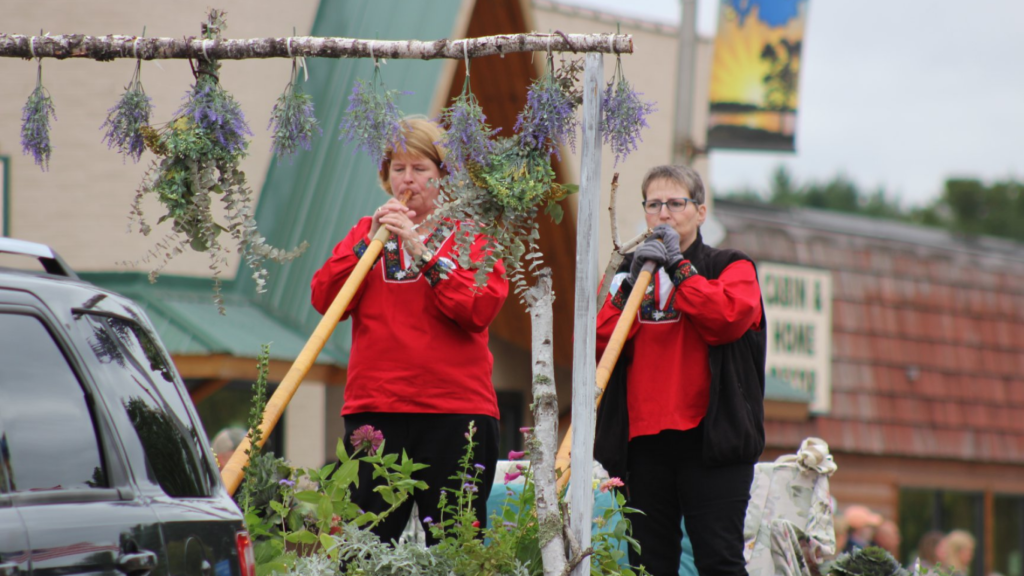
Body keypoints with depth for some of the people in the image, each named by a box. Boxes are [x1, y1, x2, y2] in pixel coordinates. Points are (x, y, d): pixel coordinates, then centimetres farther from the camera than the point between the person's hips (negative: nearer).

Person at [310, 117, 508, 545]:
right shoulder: (366, 232, 17)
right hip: (374, 411, 2)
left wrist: (422, 251, -12)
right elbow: (325, 299, 3)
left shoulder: (469, 236, 8)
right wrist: (370, 242, -5)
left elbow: (479, 310, -9)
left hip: (455, 412, -2)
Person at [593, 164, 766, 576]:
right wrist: (631, 287, -6)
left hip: (710, 437, -4)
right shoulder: (627, 271, 19)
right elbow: (597, 343, 5)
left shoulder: (730, 267, 9)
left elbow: (729, 317, -14)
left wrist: (678, 266, -8)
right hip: (643, 441, 4)